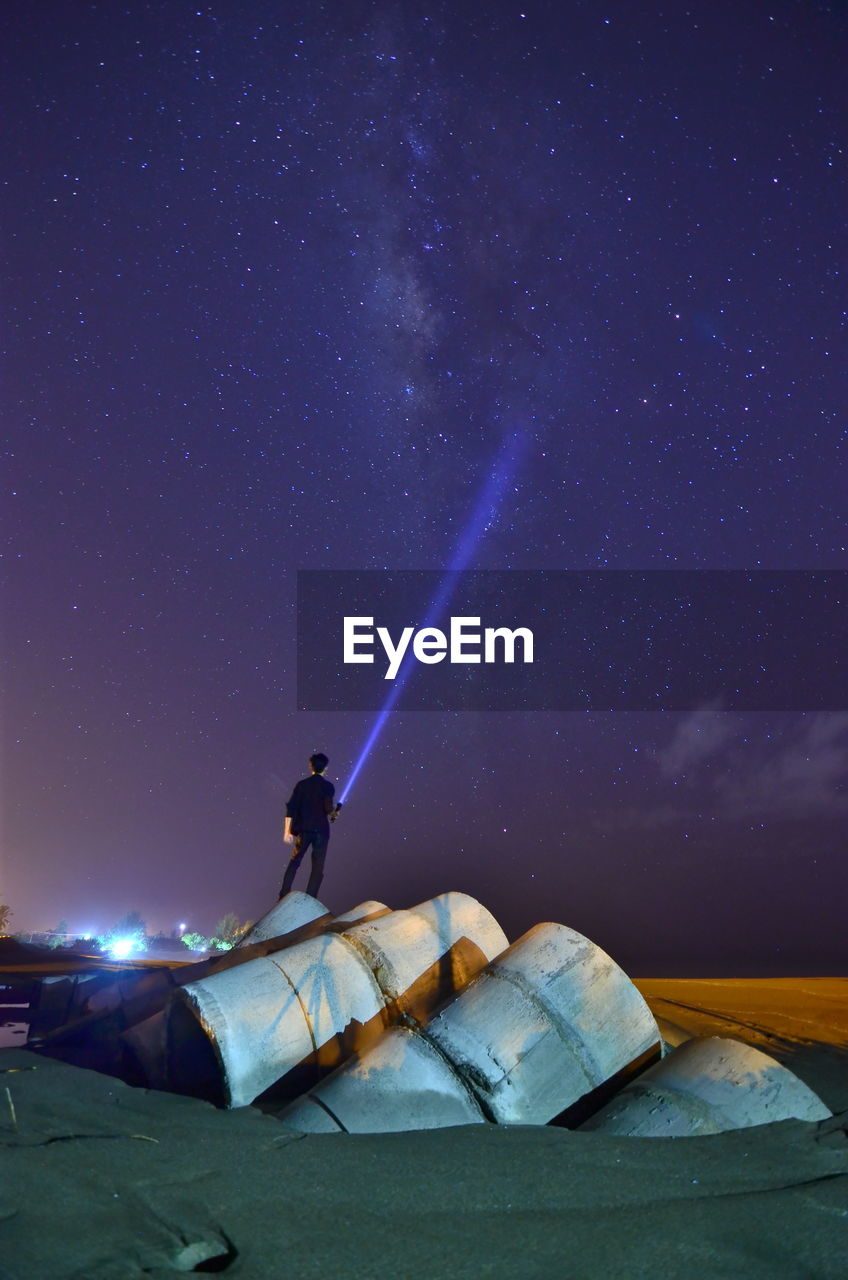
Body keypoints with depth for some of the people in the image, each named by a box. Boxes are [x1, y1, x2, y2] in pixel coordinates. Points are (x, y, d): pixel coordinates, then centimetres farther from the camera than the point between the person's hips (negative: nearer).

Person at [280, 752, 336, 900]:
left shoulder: (301, 784, 2)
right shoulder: (328, 786, -5)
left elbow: (291, 808, -2)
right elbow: (328, 808, -16)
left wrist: (287, 831, -1)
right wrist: (333, 811, 7)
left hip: (303, 829, 3)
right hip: (321, 830, -2)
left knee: (294, 862, 15)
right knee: (318, 867, 4)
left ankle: (284, 895, 9)